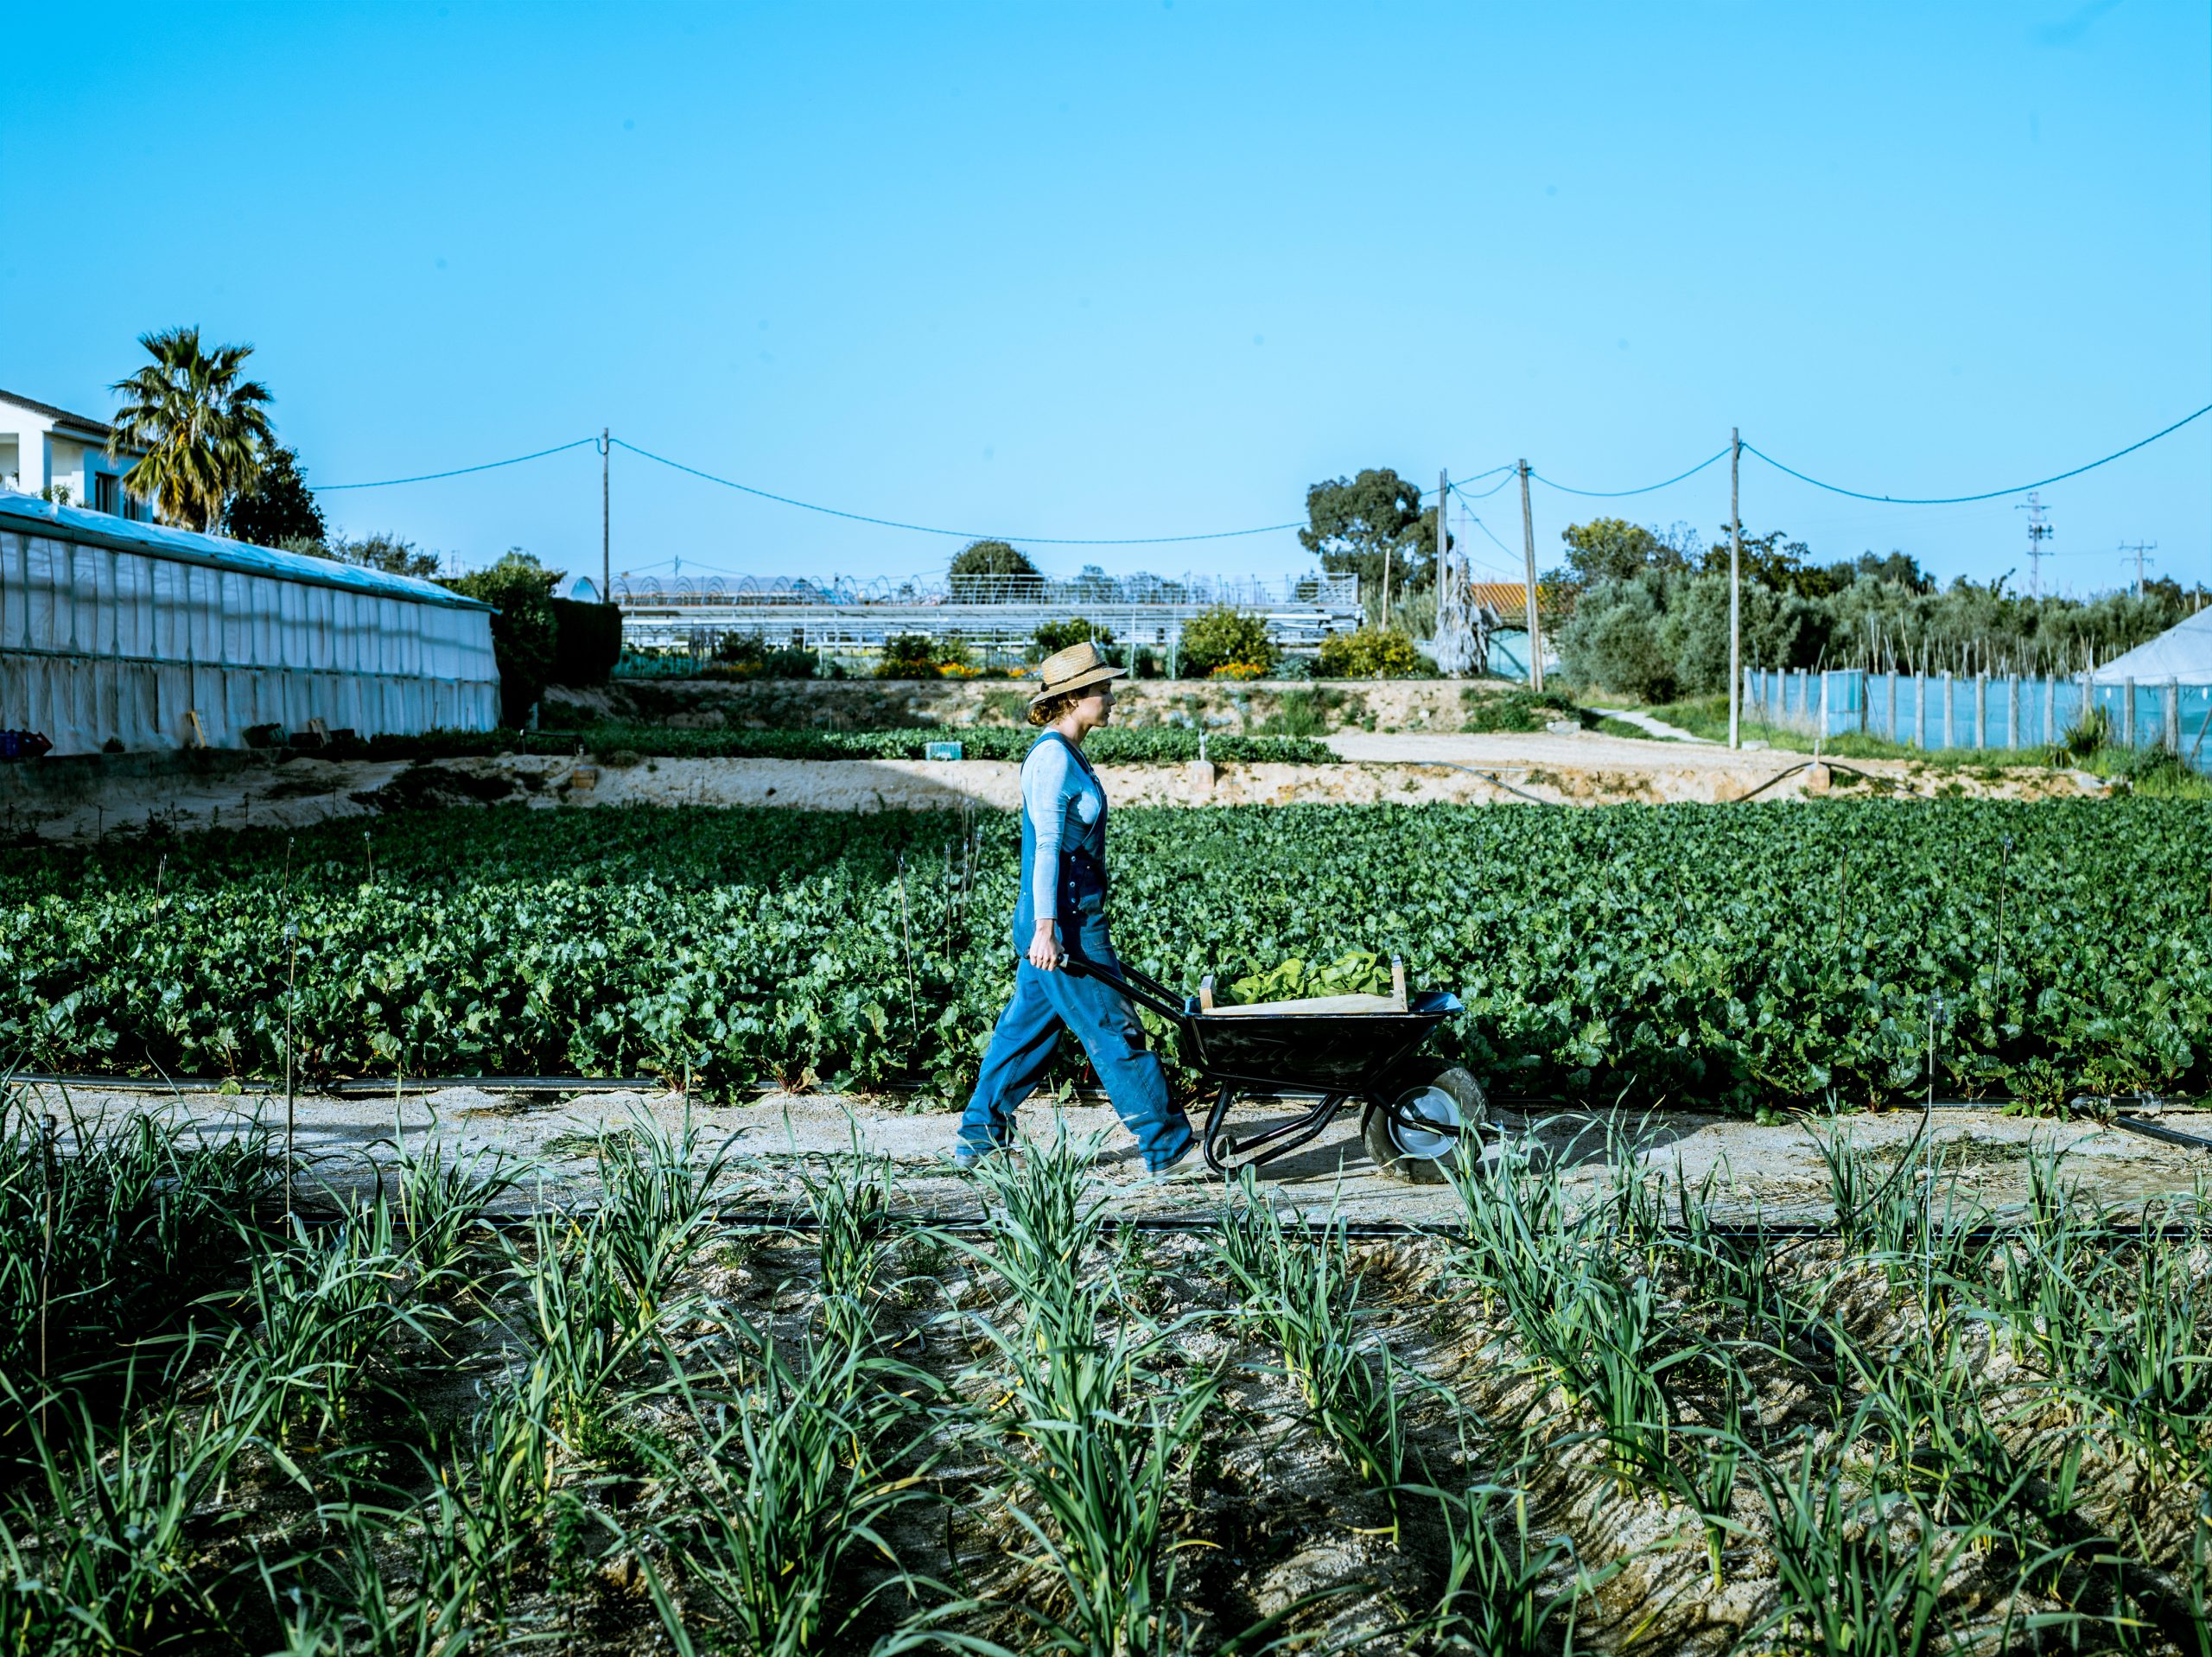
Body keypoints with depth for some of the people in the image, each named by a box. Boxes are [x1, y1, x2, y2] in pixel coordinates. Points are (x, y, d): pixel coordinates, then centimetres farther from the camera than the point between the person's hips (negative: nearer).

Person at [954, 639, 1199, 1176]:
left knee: (1026, 1026, 15)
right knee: (1114, 1030, -2)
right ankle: (1168, 1146, 7)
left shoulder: (1065, 754, 14)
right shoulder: (1052, 756, -16)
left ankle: (979, 1135, 23)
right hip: (1064, 918, -10)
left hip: (1071, 915, 10)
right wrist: (1045, 928, -23)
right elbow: (1045, 846, -20)